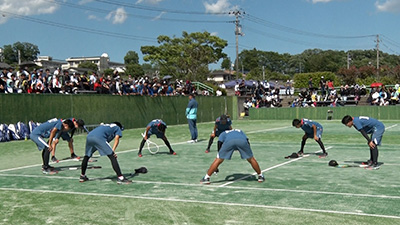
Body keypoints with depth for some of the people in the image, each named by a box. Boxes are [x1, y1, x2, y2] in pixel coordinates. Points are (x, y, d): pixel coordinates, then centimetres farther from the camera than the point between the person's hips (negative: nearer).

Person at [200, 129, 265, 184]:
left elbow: (219, 143, 26)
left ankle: (206, 178, 10)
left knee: (218, 160, 11)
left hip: (228, 141, -1)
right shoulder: (240, 131, 45)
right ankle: (260, 176, 32)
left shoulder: (223, 134, 40)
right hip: (242, 141, 1)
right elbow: (247, 141, 31)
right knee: (251, 159, 21)